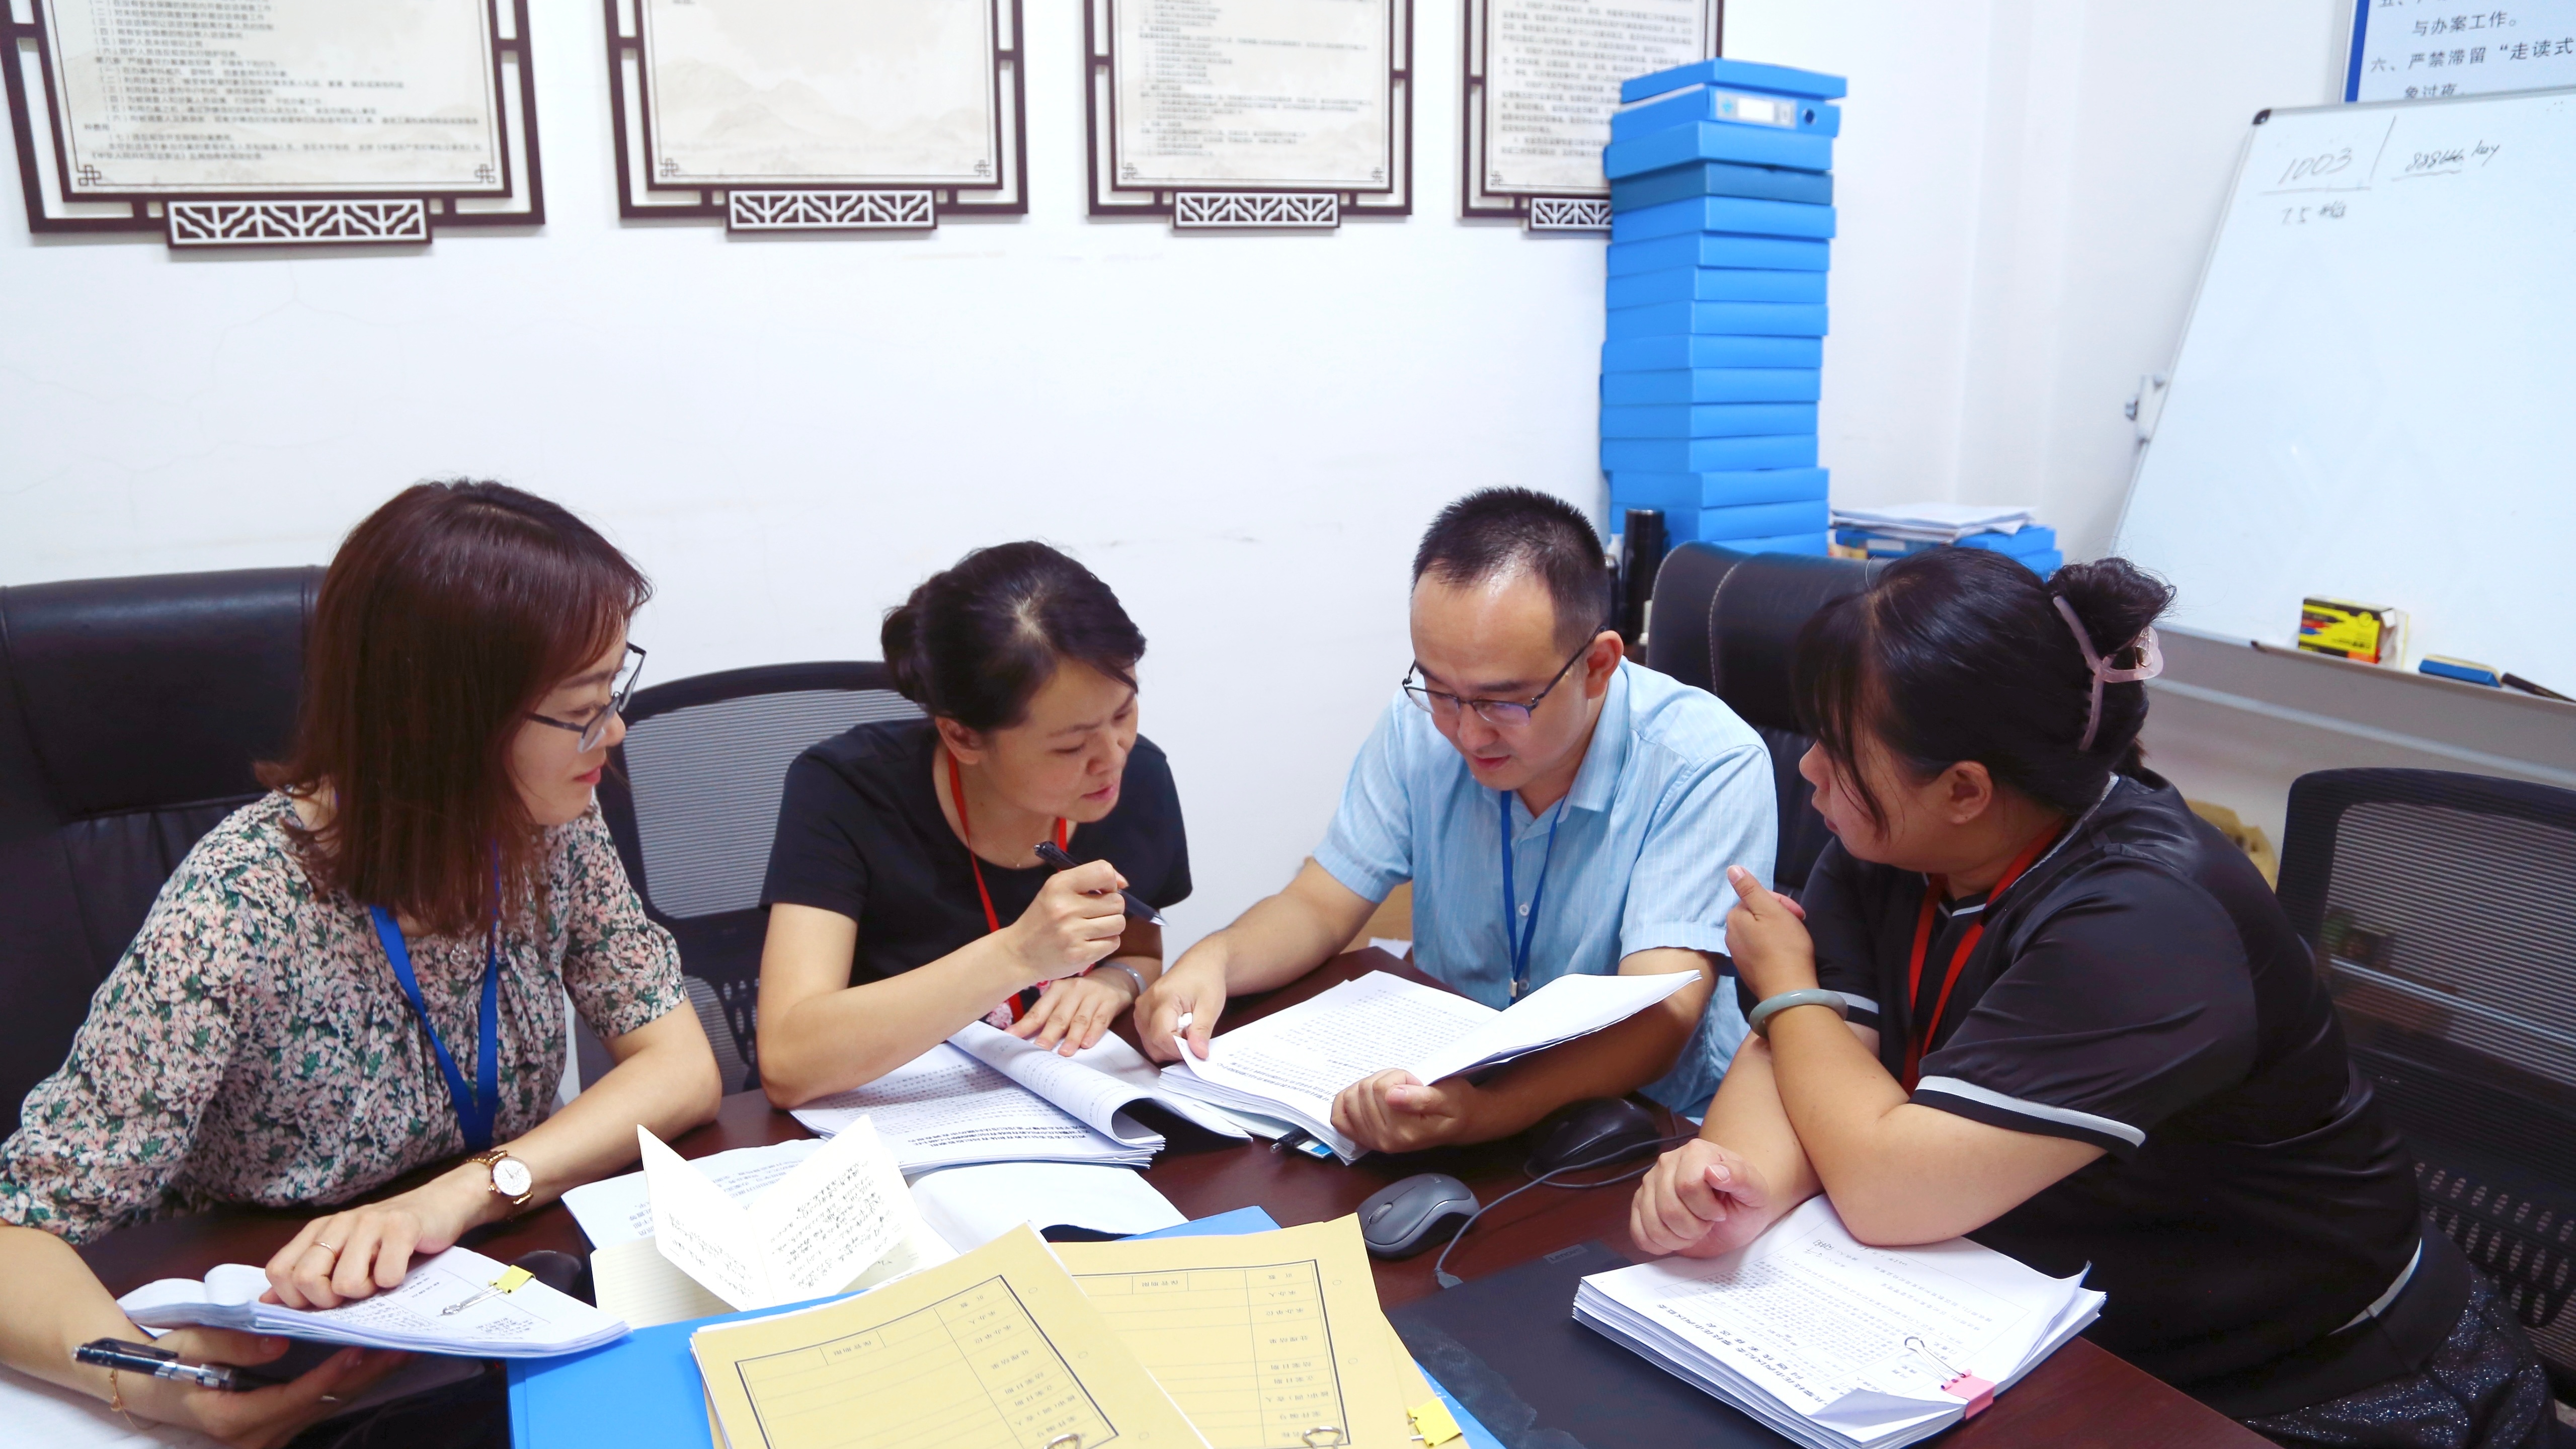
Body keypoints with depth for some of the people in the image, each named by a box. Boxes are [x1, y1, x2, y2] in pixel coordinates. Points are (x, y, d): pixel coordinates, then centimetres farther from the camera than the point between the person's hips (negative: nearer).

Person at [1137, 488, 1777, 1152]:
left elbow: (1656, 1017, -27)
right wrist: (1212, 961, -19)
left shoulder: (1709, 766, -18)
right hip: (1446, 1088, 3)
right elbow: (1319, 905, 3)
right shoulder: (1420, 725, -5)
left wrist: (1484, 1112, -44)